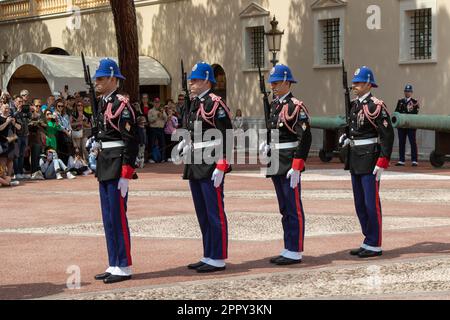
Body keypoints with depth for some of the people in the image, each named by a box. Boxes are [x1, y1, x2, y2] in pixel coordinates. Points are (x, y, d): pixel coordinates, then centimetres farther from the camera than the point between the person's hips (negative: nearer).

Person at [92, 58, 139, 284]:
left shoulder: (121, 105, -14)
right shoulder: (103, 103, 12)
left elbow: (131, 141, -18)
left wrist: (125, 176, -20)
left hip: (116, 166, -9)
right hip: (104, 165, 9)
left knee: (117, 217, -5)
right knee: (108, 218, 13)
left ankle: (124, 268, 3)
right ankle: (114, 265, 21)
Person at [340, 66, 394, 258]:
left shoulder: (375, 106, -13)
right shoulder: (355, 105, 13)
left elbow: (388, 134, -17)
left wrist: (382, 162, -21)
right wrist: (347, 140, 4)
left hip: (370, 160, -9)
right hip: (355, 160, 9)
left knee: (372, 203, -4)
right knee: (360, 204, 12)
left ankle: (375, 246, 4)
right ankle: (368, 241, 21)